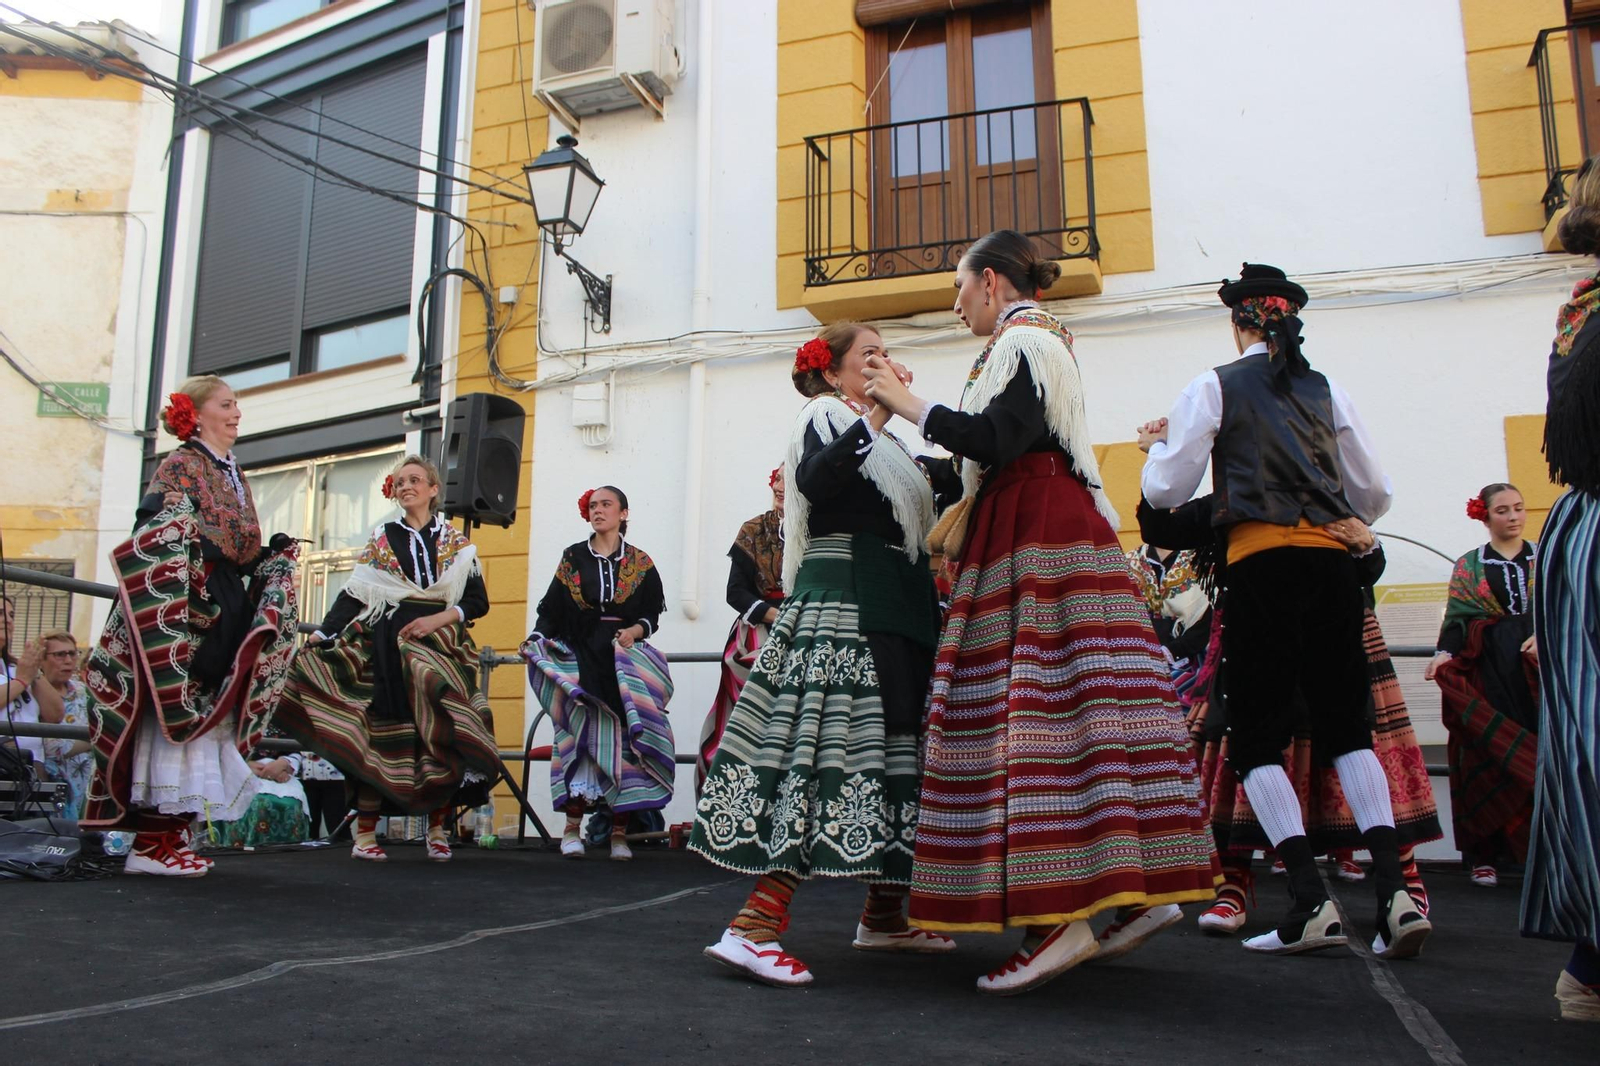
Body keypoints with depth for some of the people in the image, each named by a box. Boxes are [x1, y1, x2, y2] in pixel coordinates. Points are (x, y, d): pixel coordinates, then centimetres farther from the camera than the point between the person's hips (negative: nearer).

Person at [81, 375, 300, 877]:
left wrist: (274, 554, 5)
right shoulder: (180, 464, -1)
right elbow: (154, 534, -13)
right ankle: (151, 840, -7)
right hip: (180, 608, -8)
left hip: (224, 612, 8)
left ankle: (172, 835, 10)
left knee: (205, 718, 5)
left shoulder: (235, 474, 22)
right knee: (174, 713, -10)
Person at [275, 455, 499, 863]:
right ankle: (365, 833, -2)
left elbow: (478, 600, 6)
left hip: (440, 647, 0)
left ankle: (437, 830, -1)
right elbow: (353, 596, 8)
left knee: (438, 737, -8)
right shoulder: (381, 539, 13)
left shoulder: (457, 543, 12)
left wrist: (439, 619, -9)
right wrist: (320, 638, -2)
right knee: (381, 733, -6)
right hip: (385, 645, 0)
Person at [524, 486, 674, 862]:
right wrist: (537, 637, -10)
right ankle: (573, 825, -13)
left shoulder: (640, 564, 11)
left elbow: (652, 614, 8)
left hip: (626, 659, 0)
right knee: (581, 733, -16)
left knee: (624, 738, -10)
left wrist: (635, 630, -11)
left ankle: (620, 831, -7)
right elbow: (551, 608, 7)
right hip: (579, 657, 0)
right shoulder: (572, 558, 13)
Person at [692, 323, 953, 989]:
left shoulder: (880, 437, 24)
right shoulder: (825, 417, -1)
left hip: (892, 608, 9)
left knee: (888, 745, 9)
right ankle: (756, 924, -22)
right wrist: (873, 418, -25)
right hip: (844, 603, -9)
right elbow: (815, 480, -22)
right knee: (836, 742, -18)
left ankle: (884, 915, 18)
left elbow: (909, 523, 25)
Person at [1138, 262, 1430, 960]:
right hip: (1332, 562, 4)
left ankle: (1312, 903, -6)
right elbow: (1374, 494, 17)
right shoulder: (1327, 390, 14)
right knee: (1346, 726, 10)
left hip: (1260, 563, -4)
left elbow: (1167, 491, 0)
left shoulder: (1215, 387, 2)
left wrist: (1157, 446, 20)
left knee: (1255, 737, 2)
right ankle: (1395, 893, -2)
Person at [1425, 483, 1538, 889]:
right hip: (1486, 670, -1)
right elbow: (1456, 618, 4)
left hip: (1539, 663, 1)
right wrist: (1444, 653, -13)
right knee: (1488, 756, -4)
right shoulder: (1468, 566, 12)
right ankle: (1485, 854, 0)